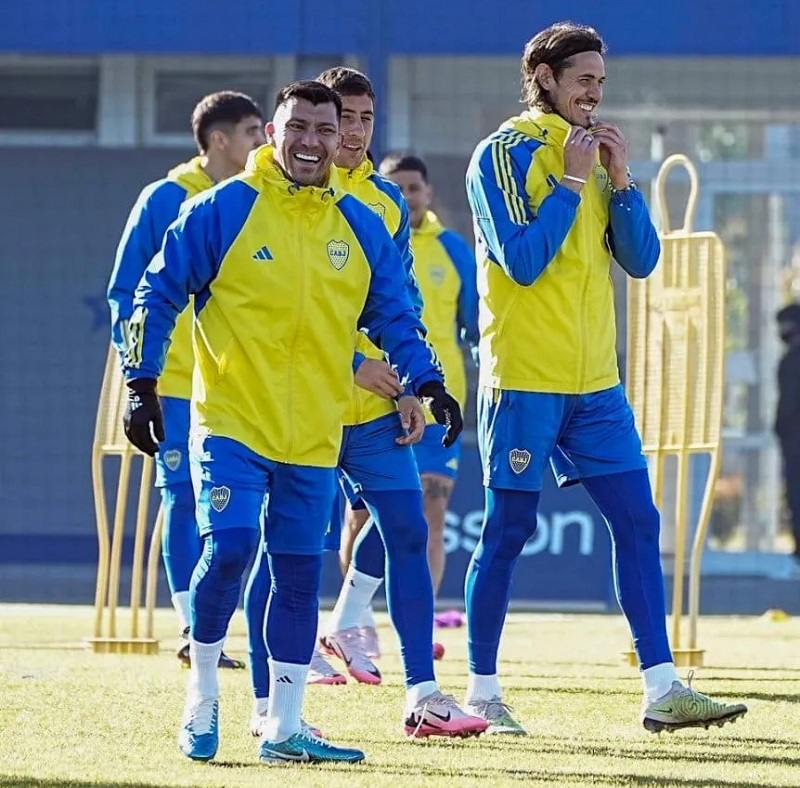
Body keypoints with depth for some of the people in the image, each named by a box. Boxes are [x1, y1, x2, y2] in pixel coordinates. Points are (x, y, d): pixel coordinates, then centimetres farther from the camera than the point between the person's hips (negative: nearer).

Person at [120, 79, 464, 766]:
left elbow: (394, 318, 16)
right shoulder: (221, 210, -3)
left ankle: (284, 728, 13)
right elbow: (157, 297, 0)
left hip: (315, 436, 4)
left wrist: (429, 384, 2)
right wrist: (142, 386, -6)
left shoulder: (363, 228, 9)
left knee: (300, 574, 5)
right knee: (229, 546, -19)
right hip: (231, 424, -4)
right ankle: (203, 700, 1)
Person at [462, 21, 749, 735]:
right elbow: (521, 261, -16)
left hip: (595, 381, 6)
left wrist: (620, 180, -2)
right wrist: (570, 181, -13)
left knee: (637, 522, 0)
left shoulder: (593, 156, 14)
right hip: (524, 379, -6)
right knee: (507, 532, -1)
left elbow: (641, 261, 9)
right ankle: (482, 693, 8)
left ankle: (662, 689, 0)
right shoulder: (504, 154, -5)